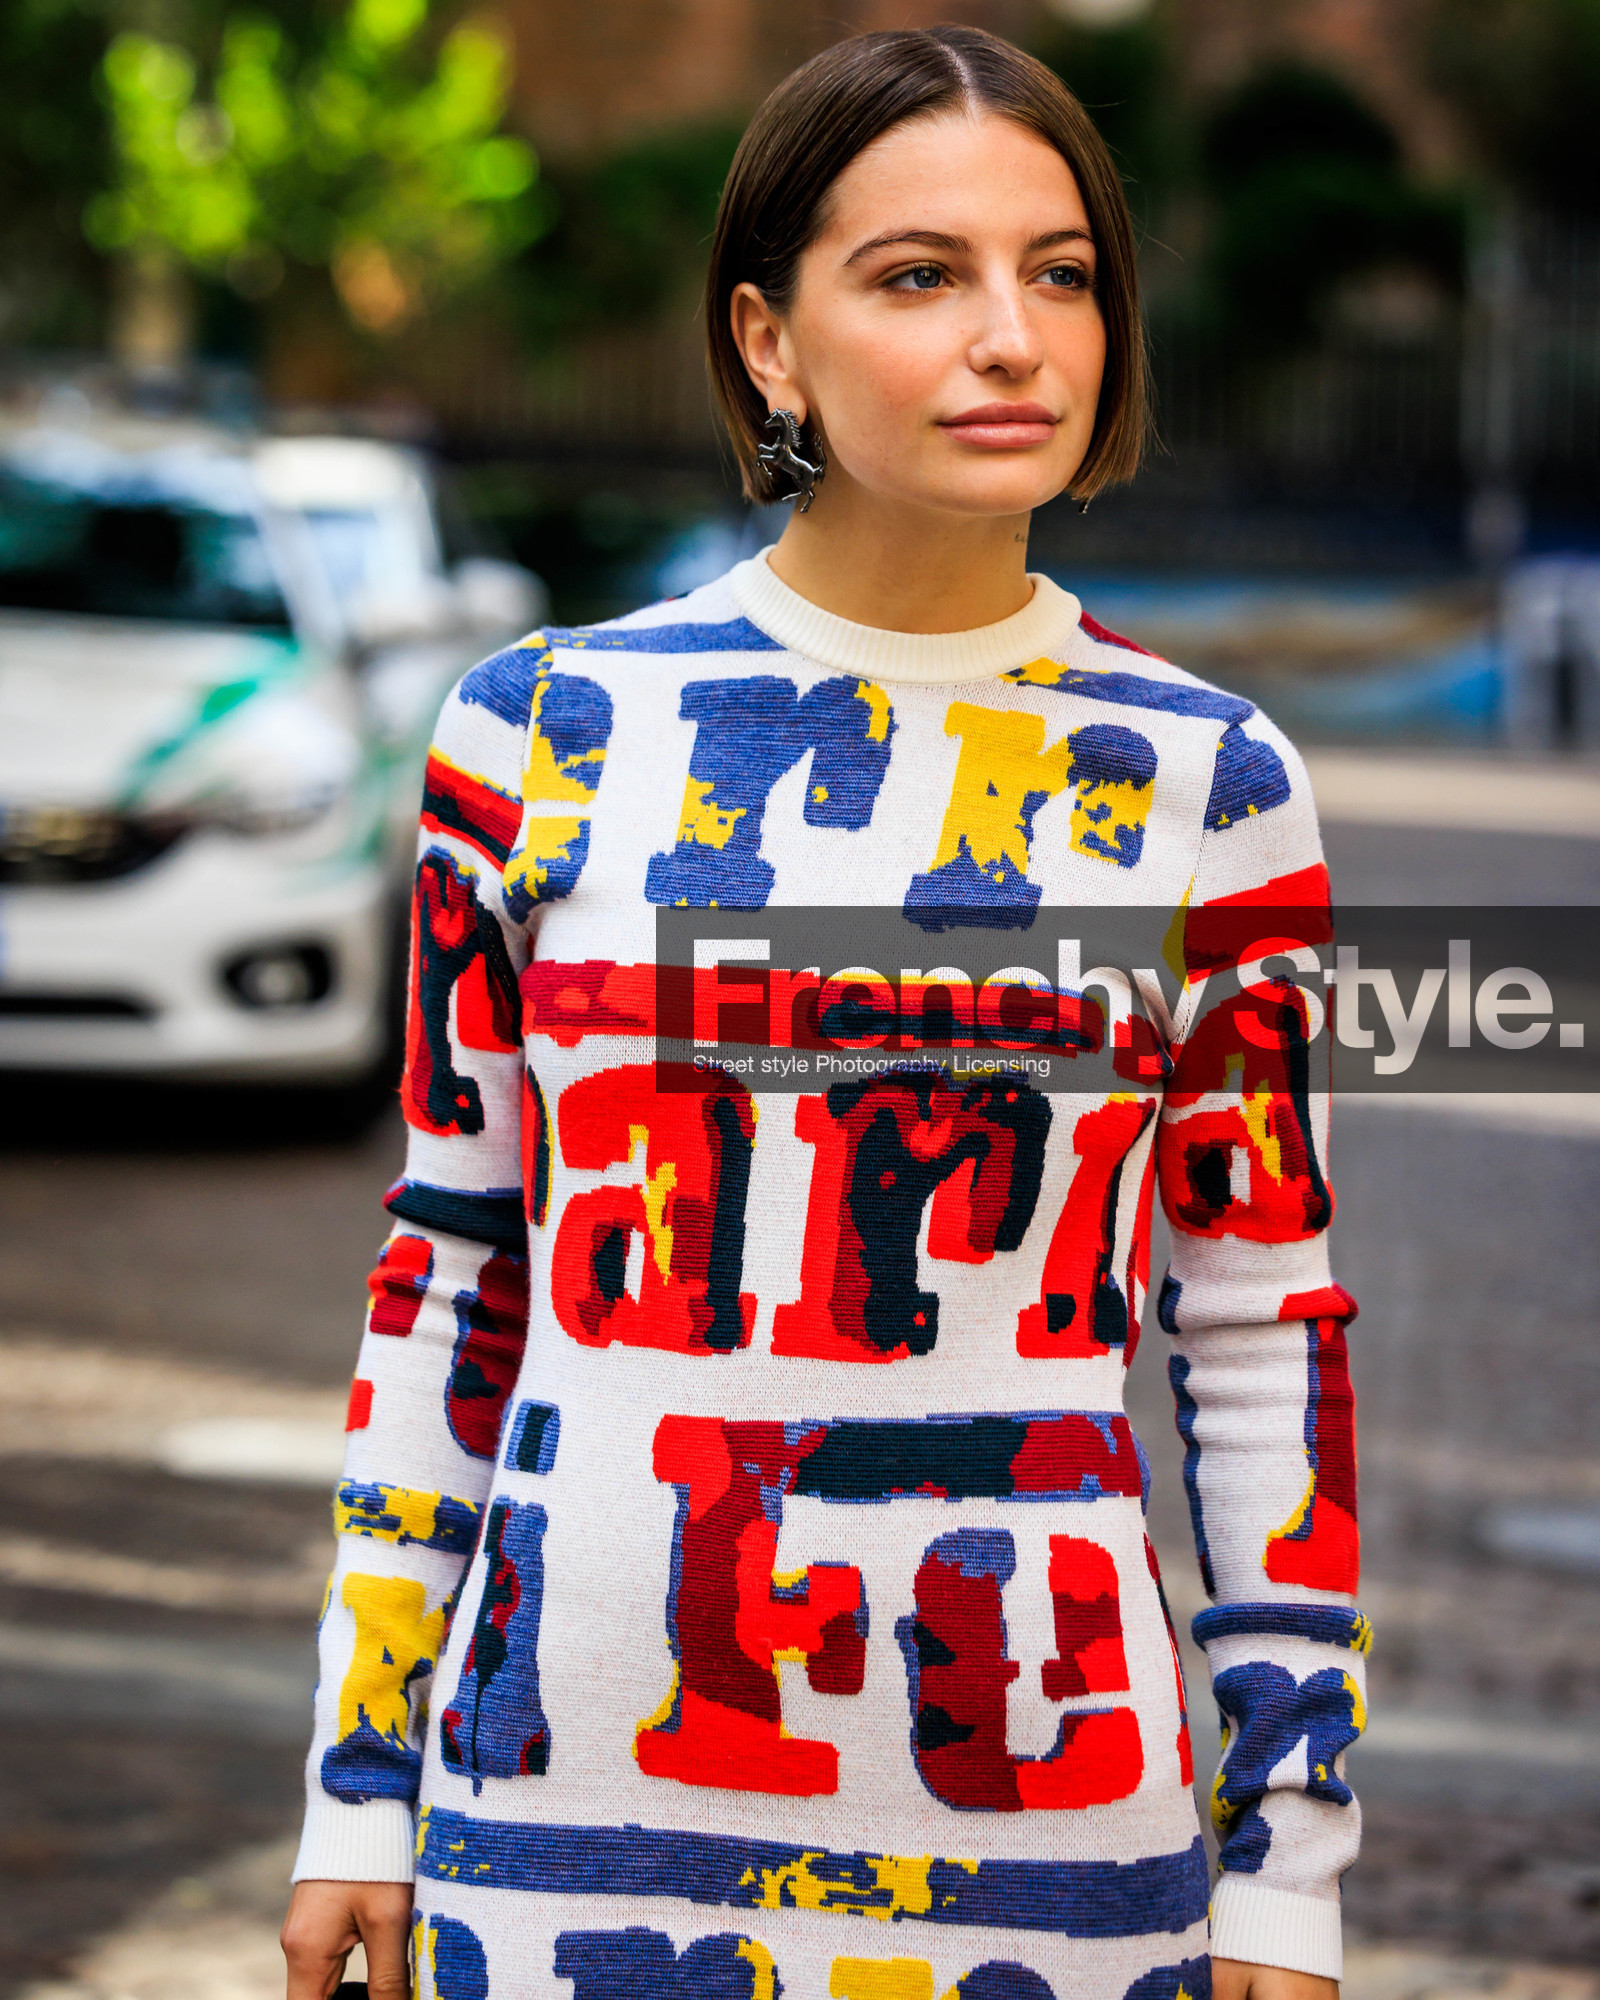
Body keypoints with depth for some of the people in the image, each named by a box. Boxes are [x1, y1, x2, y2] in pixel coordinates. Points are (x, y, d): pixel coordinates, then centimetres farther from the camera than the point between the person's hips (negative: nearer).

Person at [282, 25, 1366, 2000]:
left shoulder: (1204, 785, 0)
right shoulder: (542, 732, 1)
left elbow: (1266, 1334, 3)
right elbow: (453, 1265, 7)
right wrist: (358, 1789, 7)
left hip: (1045, 1826, 0)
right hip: (572, 1804, 0)